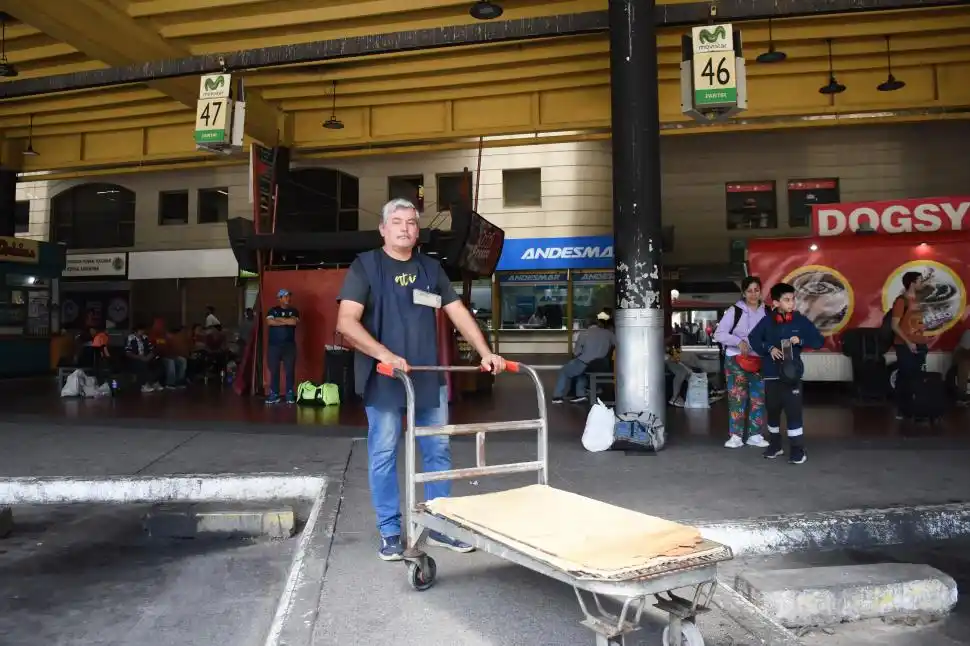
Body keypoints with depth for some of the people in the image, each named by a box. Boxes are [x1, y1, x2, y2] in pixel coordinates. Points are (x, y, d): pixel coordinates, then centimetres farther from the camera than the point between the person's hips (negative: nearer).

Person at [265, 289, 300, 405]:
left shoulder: (294, 311, 9)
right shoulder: (272, 310, 9)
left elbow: (294, 322, -11)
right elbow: (269, 322, -9)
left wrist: (278, 319, -6)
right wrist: (286, 321, -9)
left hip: (289, 345, 0)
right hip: (273, 345, 0)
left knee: (290, 370, -3)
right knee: (274, 370, 1)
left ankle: (290, 395, 3)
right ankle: (274, 395, 6)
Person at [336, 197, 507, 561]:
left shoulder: (430, 268, 12)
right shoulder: (365, 266, -3)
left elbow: (458, 312, 12)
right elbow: (346, 323, -12)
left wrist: (485, 353, 2)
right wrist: (384, 355, -24)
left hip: (429, 377, 5)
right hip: (384, 378, -4)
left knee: (438, 451, 9)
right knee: (383, 454, 3)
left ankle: (440, 526, 22)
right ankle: (390, 532, 16)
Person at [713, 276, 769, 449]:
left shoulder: (766, 312, 5)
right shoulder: (735, 310, -5)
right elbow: (719, 334, -9)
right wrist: (739, 341, -21)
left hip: (759, 360, 3)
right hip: (736, 359, -3)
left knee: (758, 399, 5)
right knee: (737, 398, -1)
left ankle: (755, 435, 15)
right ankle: (736, 436, 5)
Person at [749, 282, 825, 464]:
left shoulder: (801, 320, -1)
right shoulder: (767, 321, 0)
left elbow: (819, 341, 1)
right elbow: (753, 339, 4)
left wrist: (800, 340, -15)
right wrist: (769, 349, -10)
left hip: (792, 374, -2)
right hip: (771, 374, 2)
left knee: (794, 411, -6)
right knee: (772, 411, 11)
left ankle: (798, 450, 3)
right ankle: (775, 444, 27)